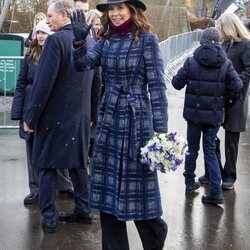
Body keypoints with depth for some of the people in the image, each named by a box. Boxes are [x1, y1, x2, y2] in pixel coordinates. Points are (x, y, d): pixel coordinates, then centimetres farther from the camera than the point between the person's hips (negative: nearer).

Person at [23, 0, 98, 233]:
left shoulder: (56, 40, -16)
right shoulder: (88, 40, 6)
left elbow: (43, 82, -19)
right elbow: (95, 81, 12)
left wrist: (30, 116, -13)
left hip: (54, 115, -6)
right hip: (80, 116, 7)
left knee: (48, 166, 4)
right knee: (78, 163, 15)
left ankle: (49, 218, 7)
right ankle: (83, 210, 22)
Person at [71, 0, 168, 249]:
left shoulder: (146, 39, -7)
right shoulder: (105, 40, 9)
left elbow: (157, 86, -10)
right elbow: (81, 64, -3)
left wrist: (161, 128, -14)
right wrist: (79, 41, -22)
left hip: (137, 119, -5)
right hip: (108, 119, 5)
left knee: (138, 185, 2)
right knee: (108, 188, 8)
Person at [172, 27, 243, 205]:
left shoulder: (191, 62, -10)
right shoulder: (226, 64, -6)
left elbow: (177, 83, -5)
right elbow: (237, 88, -8)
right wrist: (223, 97, 8)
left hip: (194, 112, -1)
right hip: (215, 115, 1)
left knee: (192, 149, 16)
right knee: (210, 150, 8)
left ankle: (190, 184, 25)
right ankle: (216, 192, 1)